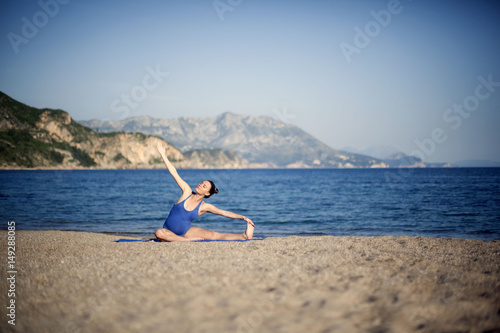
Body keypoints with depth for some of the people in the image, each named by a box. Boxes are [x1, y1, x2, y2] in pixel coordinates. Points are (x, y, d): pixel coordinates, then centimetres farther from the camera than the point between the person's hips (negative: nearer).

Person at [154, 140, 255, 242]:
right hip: (168, 231, 0)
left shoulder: (204, 207, -4)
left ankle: (244, 236, -29)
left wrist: (242, 217, -16)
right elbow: (174, 173, -4)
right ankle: (190, 240, -29)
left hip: (186, 231, 0)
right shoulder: (187, 191, -5)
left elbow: (224, 213, -6)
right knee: (159, 233, -36)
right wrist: (163, 154, -2)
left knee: (214, 235, -21)